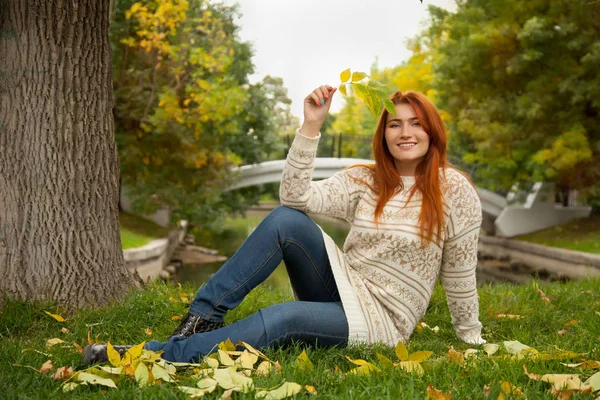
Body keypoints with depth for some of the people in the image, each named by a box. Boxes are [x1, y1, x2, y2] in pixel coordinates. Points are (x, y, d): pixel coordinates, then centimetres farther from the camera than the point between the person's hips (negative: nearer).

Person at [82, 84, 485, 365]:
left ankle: (161, 354, -30)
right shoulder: (363, 181, 3)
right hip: (340, 287, 4)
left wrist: (472, 337, 4)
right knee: (285, 219, -24)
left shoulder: (455, 190, -6)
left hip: (381, 318, -4)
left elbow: (460, 272, -1)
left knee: (280, 320, -33)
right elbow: (296, 197, -12)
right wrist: (312, 125, -17)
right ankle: (205, 314, -20)